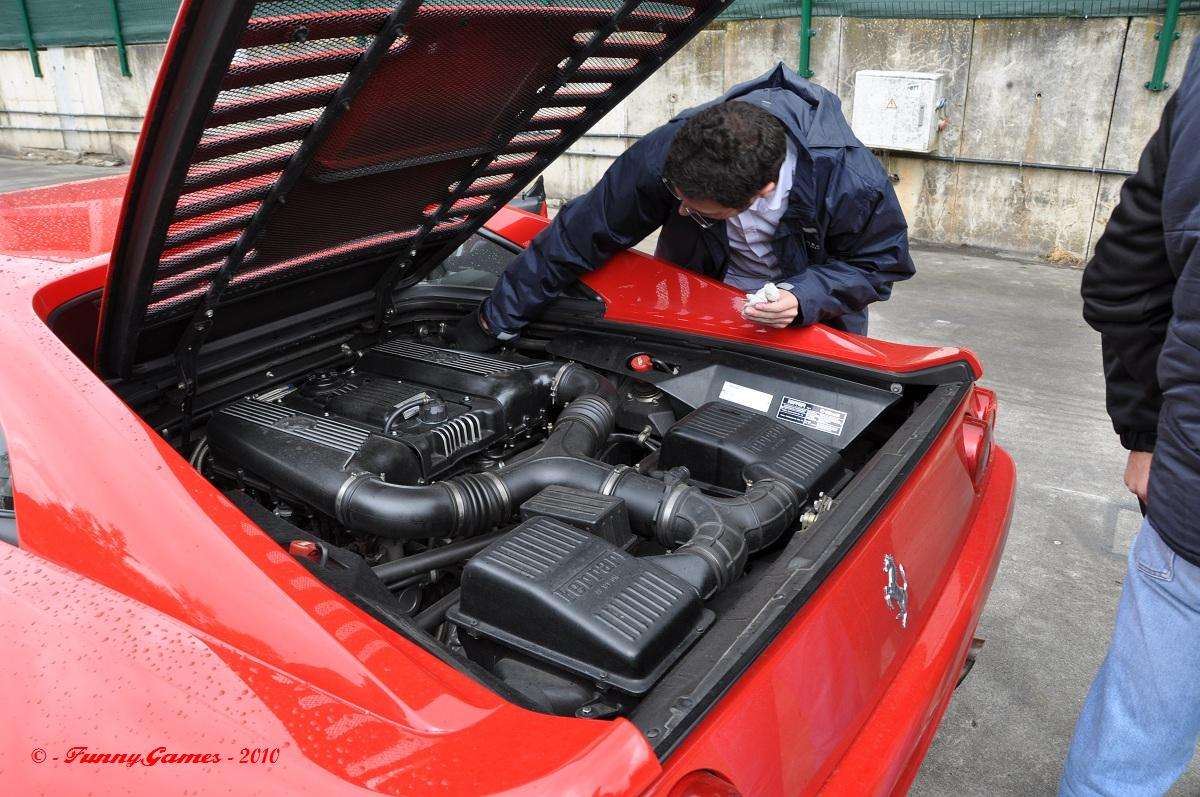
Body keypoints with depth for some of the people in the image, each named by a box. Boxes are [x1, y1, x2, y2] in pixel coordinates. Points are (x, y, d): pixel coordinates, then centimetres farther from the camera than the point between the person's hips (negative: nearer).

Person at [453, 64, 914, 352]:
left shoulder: (853, 183, -38)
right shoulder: (663, 156, -35)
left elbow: (880, 263, -18)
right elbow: (579, 235, -27)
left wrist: (804, 298, -39)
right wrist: (493, 323, -22)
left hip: (813, 318, 0)